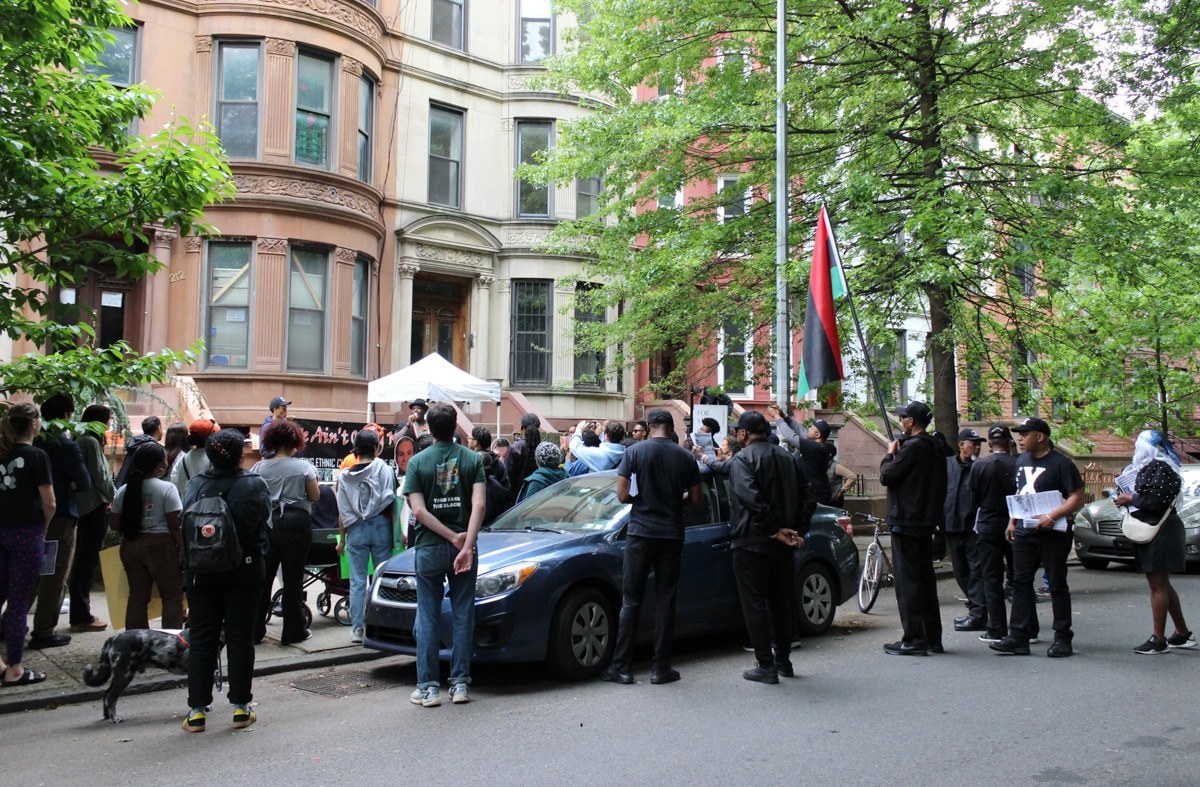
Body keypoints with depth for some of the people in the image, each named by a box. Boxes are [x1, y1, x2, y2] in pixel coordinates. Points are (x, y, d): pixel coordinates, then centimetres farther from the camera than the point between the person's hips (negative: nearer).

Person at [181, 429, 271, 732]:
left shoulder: (196, 485, -5)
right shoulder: (255, 485, -10)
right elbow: (264, 521, -3)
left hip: (202, 571, 1)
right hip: (244, 570, -1)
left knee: (201, 639, 9)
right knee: (240, 638, 7)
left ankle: (197, 711, 11)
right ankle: (240, 707, 12)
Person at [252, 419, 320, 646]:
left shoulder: (259, 468, 1)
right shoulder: (303, 467, -6)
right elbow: (315, 496, -2)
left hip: (266, 523, 3)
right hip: (295, 523, -3)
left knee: (263, 577, 9)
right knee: (293, 579, 4)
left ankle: (255, 631, 13)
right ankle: (292, 631, 9)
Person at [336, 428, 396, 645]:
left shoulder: (345, 476, 2)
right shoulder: (385, 470, -5)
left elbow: (342, 512, 5)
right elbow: (391, 499, -11)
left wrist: (342, 539, 11)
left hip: (356, 529, 1)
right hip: (381, 526, -1)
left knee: (357, 580, 5)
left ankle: (357, 628, 5)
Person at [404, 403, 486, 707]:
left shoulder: (418, 462, -2)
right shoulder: (472, 458, 0)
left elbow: (419, 511, -11)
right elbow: (479, 505, -13)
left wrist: (453, 537, -11)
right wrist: (465, 544, -19)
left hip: (429, 548, -1)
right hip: (463, 547, 1)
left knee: (428, 618, 6)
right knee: (463, 616, 8)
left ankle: (427, 687, 8)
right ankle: (460, 684, 11)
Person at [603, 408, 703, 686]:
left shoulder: (635, 452, -5)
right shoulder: (685, 457, 1)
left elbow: (623, 495, -6)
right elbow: (696, 501, 3)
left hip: (640, 532, -1)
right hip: (671, 535, 2)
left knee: (631, 601, 4)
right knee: (665, 601, 7)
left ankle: (622, 667, 5)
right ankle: (661, 667, 10)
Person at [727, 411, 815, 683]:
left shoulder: (742, 459, -9)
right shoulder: (788, 458, 13)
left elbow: (751, 498, -24)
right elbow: (808, 498, 9)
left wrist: (775, 530, -19)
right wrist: (797, 531, 3)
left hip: (752, 542, -7)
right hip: (783, 547, 7)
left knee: (754, 604, 0)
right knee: (782, 601, 16)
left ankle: (765, 666, -1)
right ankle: (783, 659, 25)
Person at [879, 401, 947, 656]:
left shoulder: (912, 447, -17)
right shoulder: (936, 449, 13)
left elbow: (886, 476, -16)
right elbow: (941, 487, 18)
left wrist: (890, 454, 1)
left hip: (906, 521, -9)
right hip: (926, 521, 9)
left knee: (907, 580, -5)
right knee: (925, 578, 14)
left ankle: (914, 640, -5)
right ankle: (932, 637, 19)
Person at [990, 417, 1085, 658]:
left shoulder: (1061, 463, -10)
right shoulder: (1021, 461, 13)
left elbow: (1077, 497, -14)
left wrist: (1052, 516, -24)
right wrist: (1012, 521, 13)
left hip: (1052, 534, -7)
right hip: (1023, 533, 7)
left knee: (1057, 585, 2)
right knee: (1021, 583, 5)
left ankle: (1062, 639, 11)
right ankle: (1018, 637, 8)